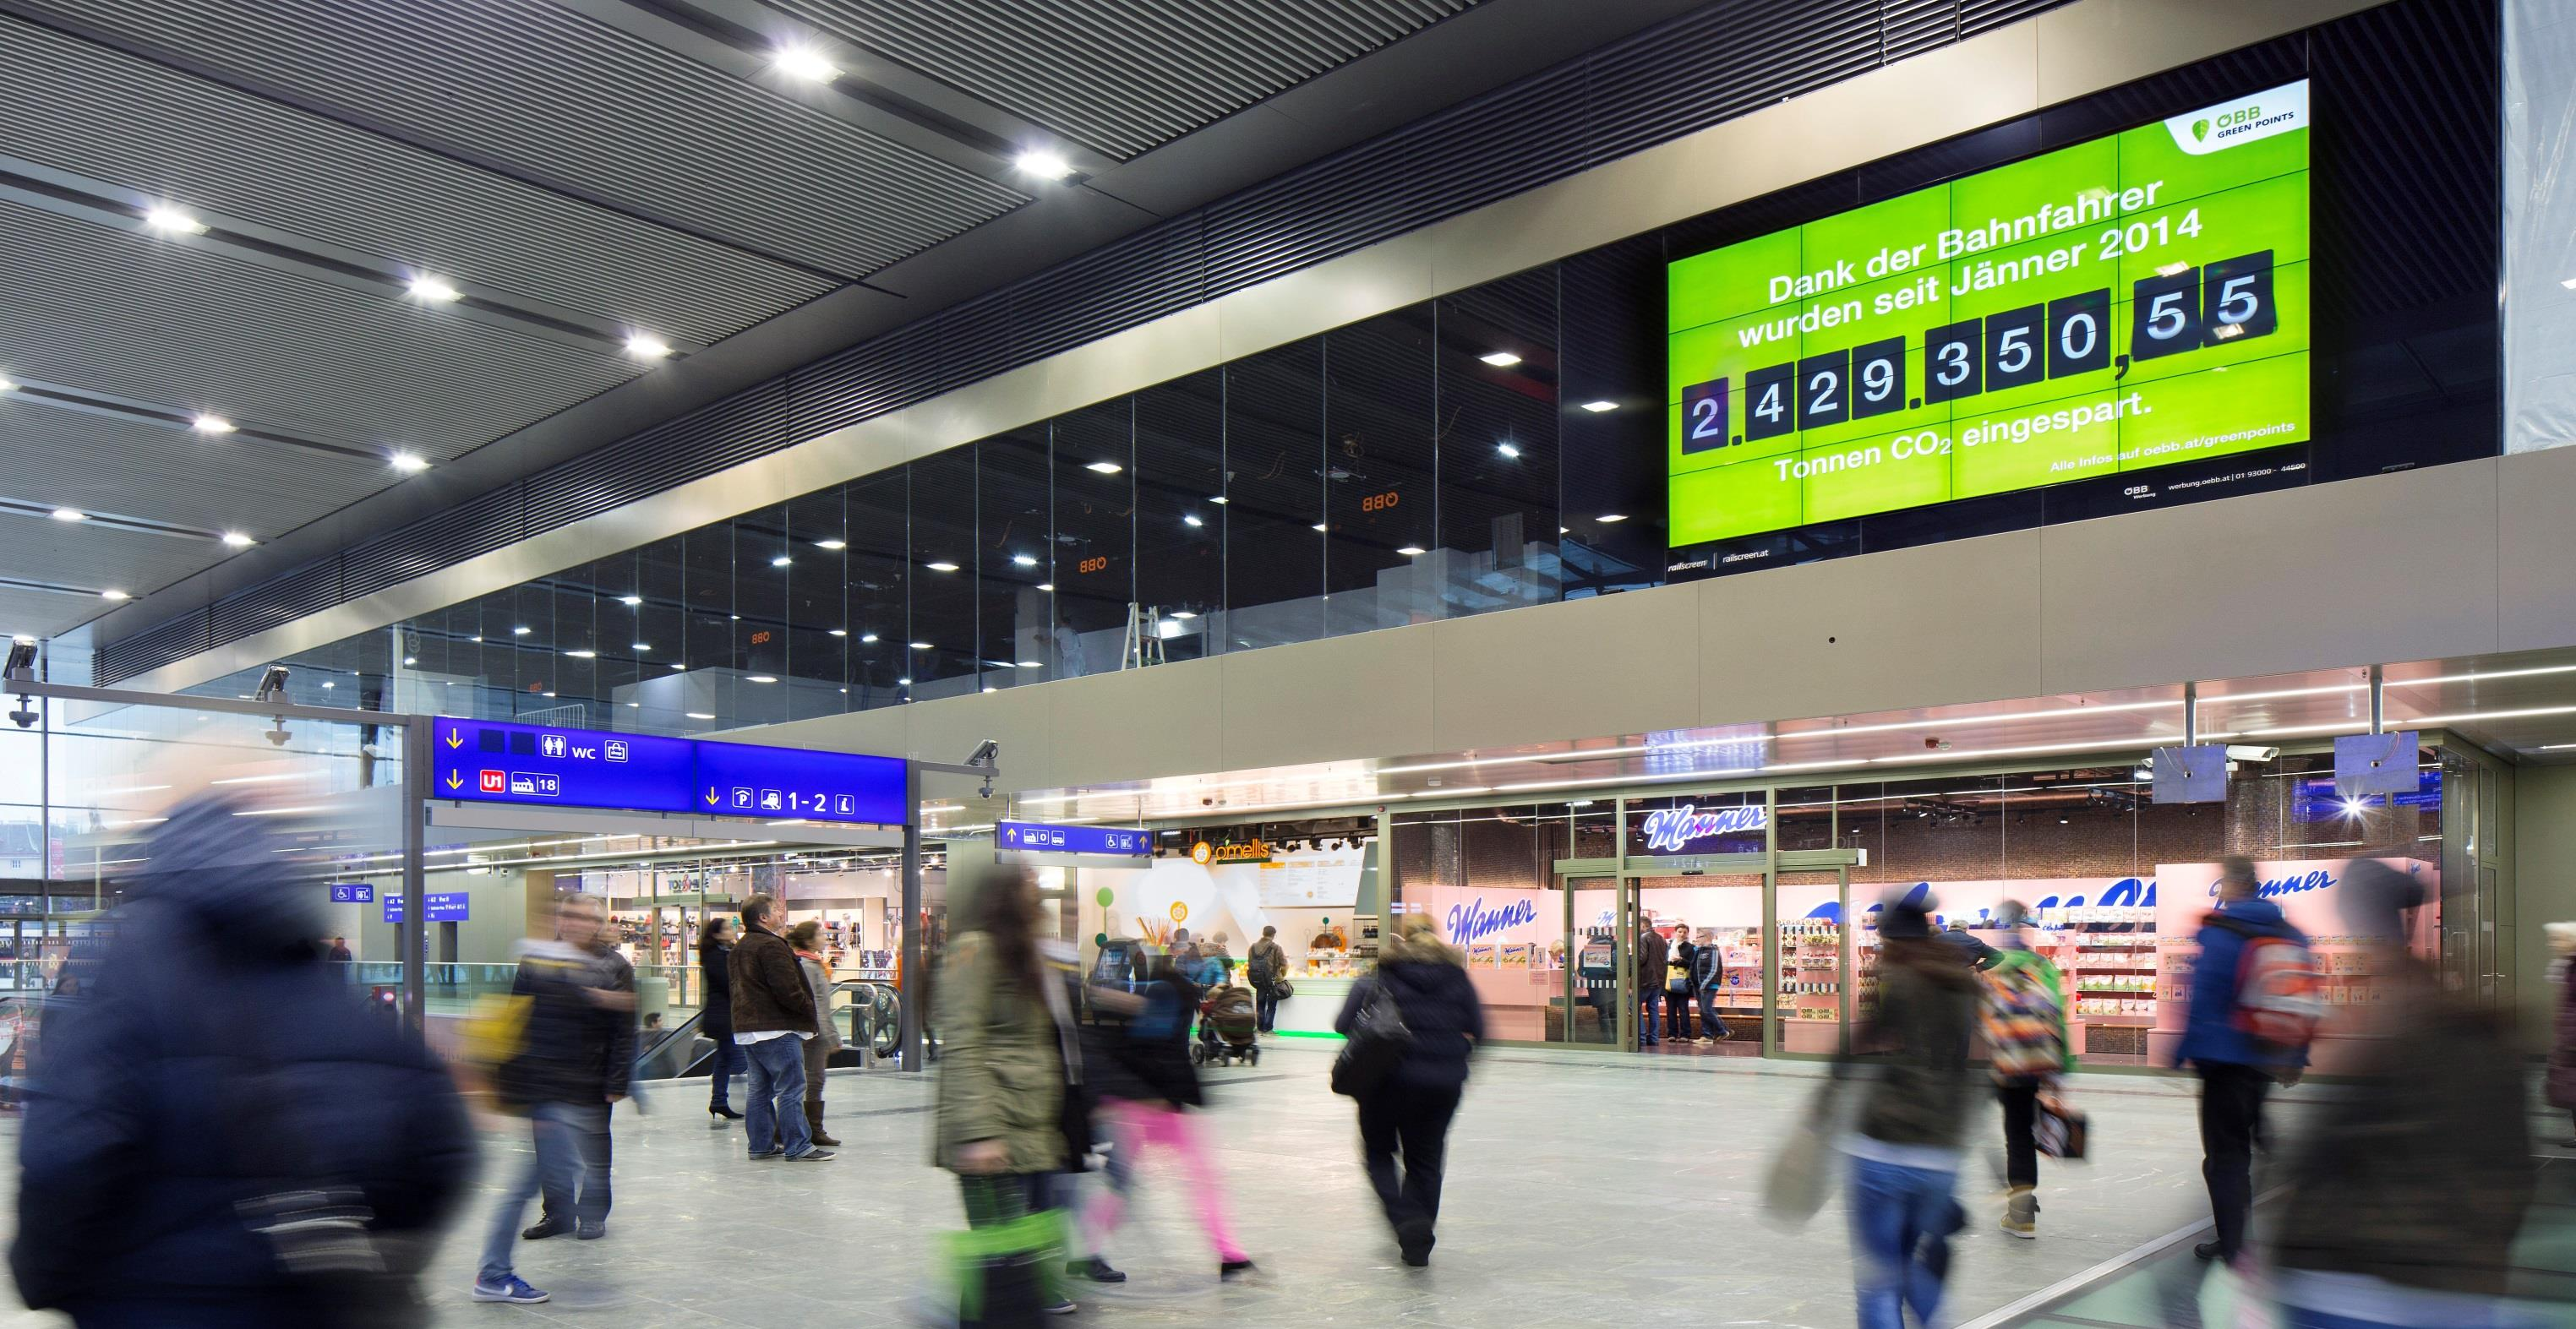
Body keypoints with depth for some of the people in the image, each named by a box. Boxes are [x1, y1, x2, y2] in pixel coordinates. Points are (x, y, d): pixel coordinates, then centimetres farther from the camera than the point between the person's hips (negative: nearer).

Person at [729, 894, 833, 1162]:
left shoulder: (738, 949, 16)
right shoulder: (772, 946, -16)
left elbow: (734, 985, 22)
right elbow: (787, 989, -21)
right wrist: (809, 1009, -6)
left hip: (747, 1029, 10)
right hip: (777, 1029, -10)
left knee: (760, 1089, 14)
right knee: (791, 1089, -6)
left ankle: (761, 1145, 18)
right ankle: (797, 1147, -6)